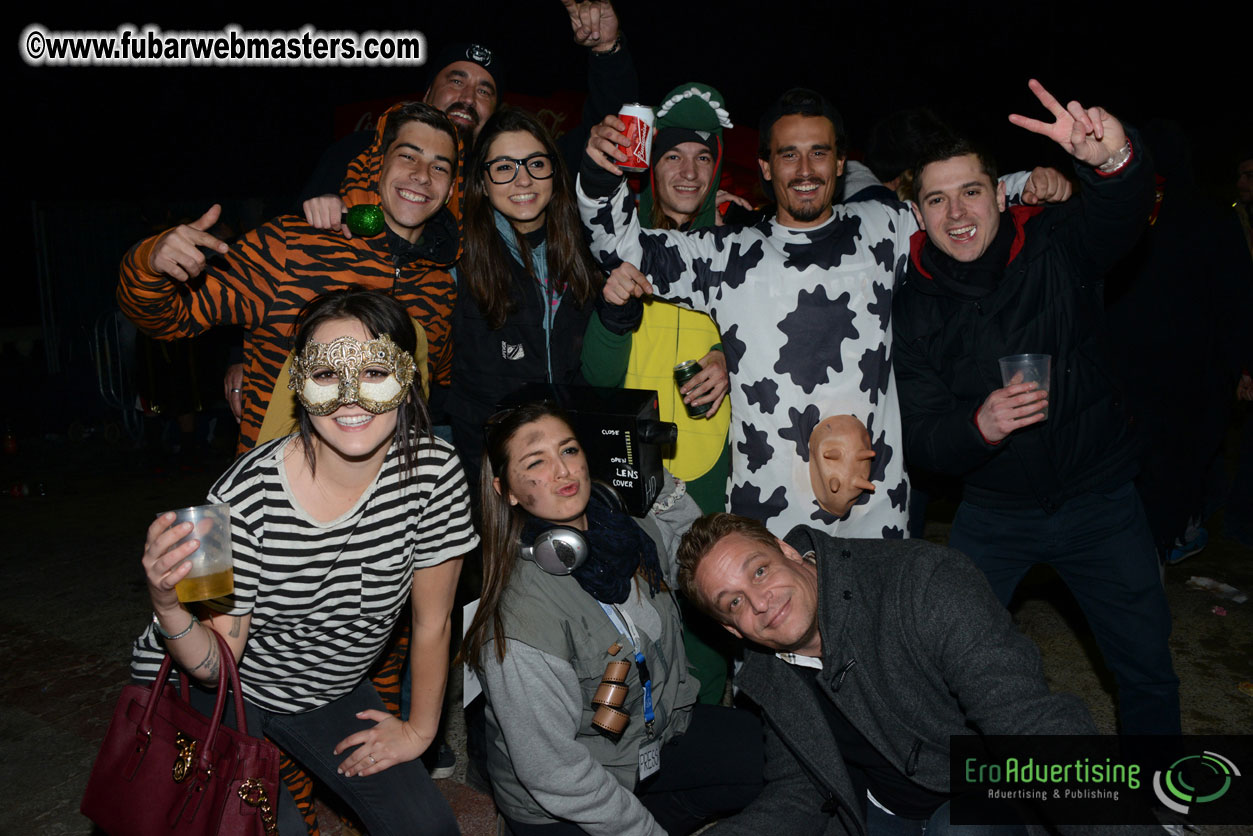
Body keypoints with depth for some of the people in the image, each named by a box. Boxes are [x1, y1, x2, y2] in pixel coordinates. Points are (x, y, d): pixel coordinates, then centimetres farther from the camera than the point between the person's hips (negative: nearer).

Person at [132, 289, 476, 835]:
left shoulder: (434, 470, -23)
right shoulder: (248, 495, -30)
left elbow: (432, 621, -10)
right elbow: (214, 663, -21)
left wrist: (419, 729, 0)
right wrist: (168, 604, -41)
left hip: (330, 690, 3)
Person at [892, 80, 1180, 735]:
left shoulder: (1055, 248, -12)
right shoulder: (915, 306, -10)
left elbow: (1120, 213, -34)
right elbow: (921, 440, -13)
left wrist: (1114, 158, -57)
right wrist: (979, 427, -34)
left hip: (1099, 501, 0)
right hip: (992, 513, 1)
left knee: (1147, 667, 12)